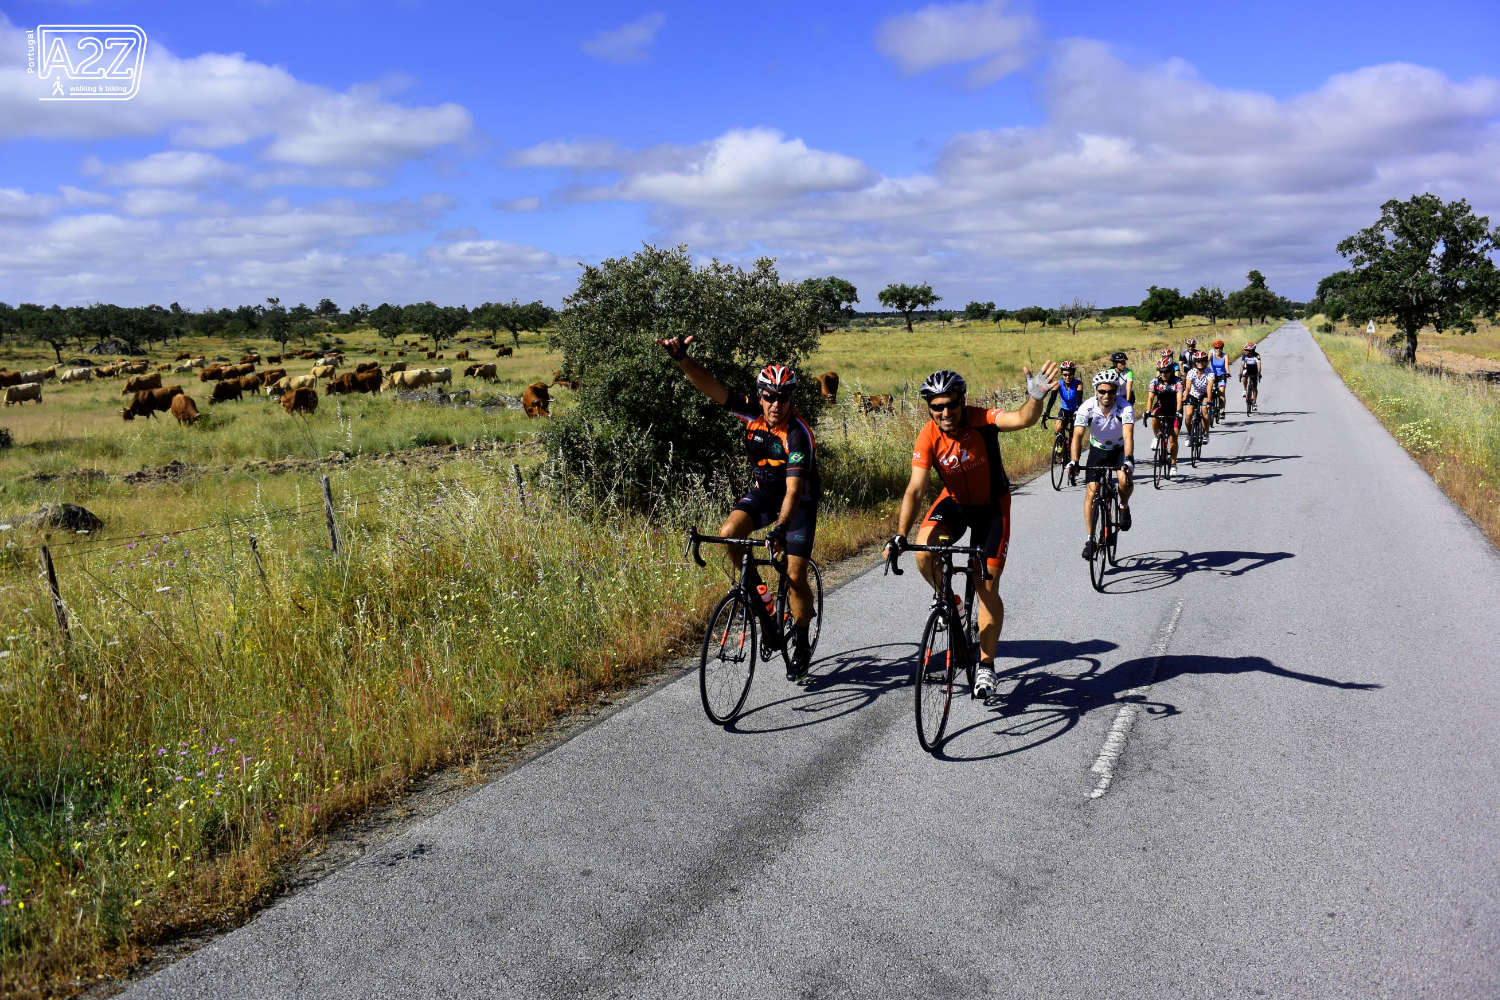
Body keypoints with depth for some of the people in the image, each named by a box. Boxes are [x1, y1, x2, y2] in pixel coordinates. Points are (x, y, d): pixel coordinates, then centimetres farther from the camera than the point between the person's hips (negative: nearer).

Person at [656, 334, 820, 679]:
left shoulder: (798, 434, -29)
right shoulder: (753, 412, -15)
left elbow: (793, 490, -36)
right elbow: (711, 387, -22)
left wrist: (780, 528, -47)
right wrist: (682, 358, -38)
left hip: (800, 498, -4)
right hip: (763, 490, 5)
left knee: (795, 576, -7)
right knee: (729, 533, -24)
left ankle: (802, 644, 16)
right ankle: (763, 605, -5)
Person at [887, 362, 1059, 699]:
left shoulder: (982, 419, -24)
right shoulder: (928, 437, -20)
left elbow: (1023, 419, -41)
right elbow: (915, 488, -24)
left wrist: (1036, 398, -63)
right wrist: (900, 535, -32)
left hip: (992, 506, -2)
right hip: (954, 501, 2)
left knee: (987, 588, -3)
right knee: (923, 551, -28)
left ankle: (986, 665, 13)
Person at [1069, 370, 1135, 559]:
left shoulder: (1125, 407, -27)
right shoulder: (1087, 408, -24)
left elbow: (1128, 435, -39)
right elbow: (1078, 435, -33)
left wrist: (1128, 460, -55)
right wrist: (1073, 462, -48)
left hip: (1120, 449, -1)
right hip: (1097, 449, 1)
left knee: (1125, 479, -28)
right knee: (1091, 491, -10)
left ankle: (1124, 506, 6)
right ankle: (1090, 538, -2)